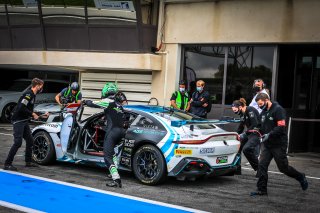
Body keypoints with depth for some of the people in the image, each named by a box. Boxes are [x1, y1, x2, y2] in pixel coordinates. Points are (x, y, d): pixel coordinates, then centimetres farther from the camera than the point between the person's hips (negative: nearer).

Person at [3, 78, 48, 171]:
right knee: (18, 142, -13)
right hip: (18, 121, -10)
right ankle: (7, 164, -9)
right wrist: (32, 114, -16)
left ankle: (28, 161, 23)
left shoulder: (32, 95, 14)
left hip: (24, 121, 10)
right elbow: (21, 108, -25)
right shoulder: (28, 94, -16)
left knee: (30, 140, 12)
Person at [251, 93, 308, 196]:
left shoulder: (278, 109, -13)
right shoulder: (263, 112, 12)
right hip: (266, 144, 7)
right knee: (262, 165, -4)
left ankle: (301, 177, 28)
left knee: (283, 167, 4)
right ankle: (262, 190, 2)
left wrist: (269, 135, -26)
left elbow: (281, 127, -21)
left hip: (278, 144, -7)